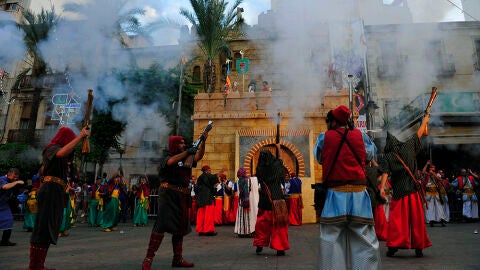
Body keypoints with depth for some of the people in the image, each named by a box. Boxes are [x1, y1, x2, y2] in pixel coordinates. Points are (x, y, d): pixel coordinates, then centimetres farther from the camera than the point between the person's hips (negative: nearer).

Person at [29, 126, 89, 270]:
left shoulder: (54, 149, 25)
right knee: (44, 226, -12)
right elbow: (62, 153, -30)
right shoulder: (53, 148, -3)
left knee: (48, 228, 8)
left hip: (55, 192, 10)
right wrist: (81, 136, -28)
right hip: (52, 189, -10)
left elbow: (42, 171, 32)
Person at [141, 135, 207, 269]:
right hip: (169, 194, -7)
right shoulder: (167, 157, -2)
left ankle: (177, 259, 21)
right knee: (162, 224, -12)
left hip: (183, 197, 7)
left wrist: (203, 141, -7)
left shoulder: (186, 159, 17)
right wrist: (187, 152, -30)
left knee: (181, 227, 11)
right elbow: (171, 162, -24)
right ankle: (148, 259, -6)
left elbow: (198, 156, 5)